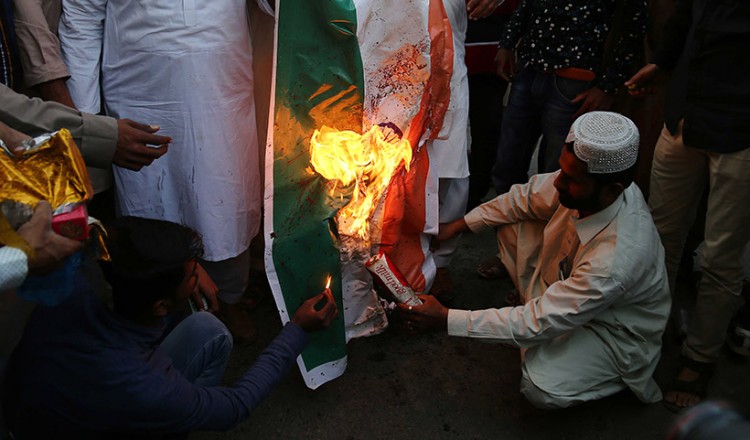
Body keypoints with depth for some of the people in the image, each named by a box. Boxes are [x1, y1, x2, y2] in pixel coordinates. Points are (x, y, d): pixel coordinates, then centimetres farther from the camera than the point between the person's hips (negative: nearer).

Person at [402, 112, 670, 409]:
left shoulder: (615, 260, -42)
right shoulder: (581, 183, -23)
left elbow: (540, 323, -36)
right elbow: (526, 197, -3)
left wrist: (446, 319, -35)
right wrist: (458, 225, -6)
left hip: (614, 329, -6)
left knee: (541, 388, -28)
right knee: (513, 228, -6)